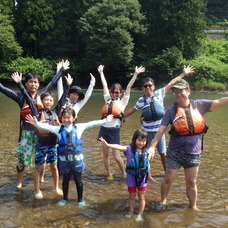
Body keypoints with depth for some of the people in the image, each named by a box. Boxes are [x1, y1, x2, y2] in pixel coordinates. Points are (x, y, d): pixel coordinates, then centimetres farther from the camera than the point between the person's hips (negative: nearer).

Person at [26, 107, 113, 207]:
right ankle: (65, 198, 35)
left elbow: (91, 124, -1)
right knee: (65, 180, 15)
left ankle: (80, 199, 27)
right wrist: (37, 123, -26)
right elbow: (47, 126, -9)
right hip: (64, 160, 1)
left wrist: (105, 120, -2)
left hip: (77, 159, -1)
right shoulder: (58, 129, 0)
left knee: (78, 180, 10)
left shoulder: (78, 127, 0)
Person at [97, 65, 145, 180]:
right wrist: (101, 72, 20)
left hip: (114, 130, -4)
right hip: (104, 129, 4)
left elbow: (128, 87, 0)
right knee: (105, 154, 8)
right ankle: (109, 174, 23)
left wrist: (136, 74, -1)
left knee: (116, 156, -3)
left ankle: (124, 173, 19)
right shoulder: (108, 100, 12)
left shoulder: (122, 102, 5)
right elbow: (104, 86, 15)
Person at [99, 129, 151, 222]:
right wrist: (107, 145, -47)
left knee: (141, 197, 10)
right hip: (131, 177, -1)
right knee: (131, 195, 17)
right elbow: (119, 147, -30)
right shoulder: (129, 149, -14)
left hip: (142, 178, 1)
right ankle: (131, 211, 38)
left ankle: (140, 214, 26)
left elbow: (148, 164, 7)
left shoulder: (146, 151, -5)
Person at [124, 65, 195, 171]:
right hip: (147, 131, 0)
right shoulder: (141, 100, -4)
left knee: (163, 154, 11)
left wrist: (183, 73, 5)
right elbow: (132, 110, 7)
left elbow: (171, 83, 1)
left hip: (159, 130, 1)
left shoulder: (159, 94, -3)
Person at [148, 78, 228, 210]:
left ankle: (193, 207, 31)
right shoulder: (171, 110, -5)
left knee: (192, 182, 12)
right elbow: (161, 130, -8)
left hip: (194, 153, 1)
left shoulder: (199, 105, -1)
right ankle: (163, 202, 30)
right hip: (175, 152, -1)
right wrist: (153, 146, -15)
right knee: (169, 179, 7)